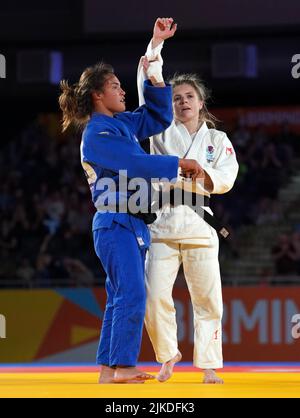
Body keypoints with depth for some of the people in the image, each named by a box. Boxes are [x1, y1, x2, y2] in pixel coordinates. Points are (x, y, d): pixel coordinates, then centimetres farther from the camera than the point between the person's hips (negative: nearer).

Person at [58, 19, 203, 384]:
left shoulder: (122, 123, 15)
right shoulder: (97, 134, -13)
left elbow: (158, 117, 24)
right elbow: (135, 163, -21)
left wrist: (156, 80, 12)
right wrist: (180, 164, -16)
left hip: (129, 222, 10)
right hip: (115, 223, -10)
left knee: (120, 298, 8)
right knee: (132, 294, -16)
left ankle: (108, 369, 10)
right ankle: (122, 365, -16)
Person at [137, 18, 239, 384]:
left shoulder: (218, 140, 14)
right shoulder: (163, 132, 11)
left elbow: (226, 179, 2)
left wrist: (201, 174, -18)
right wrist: (156, 43, -6)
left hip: (198, 225, 0)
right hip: (162, 225, 0)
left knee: (207, 300, -2)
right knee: (155, 298, -8)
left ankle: (208, 365, 6)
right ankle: (168, 354, 13)